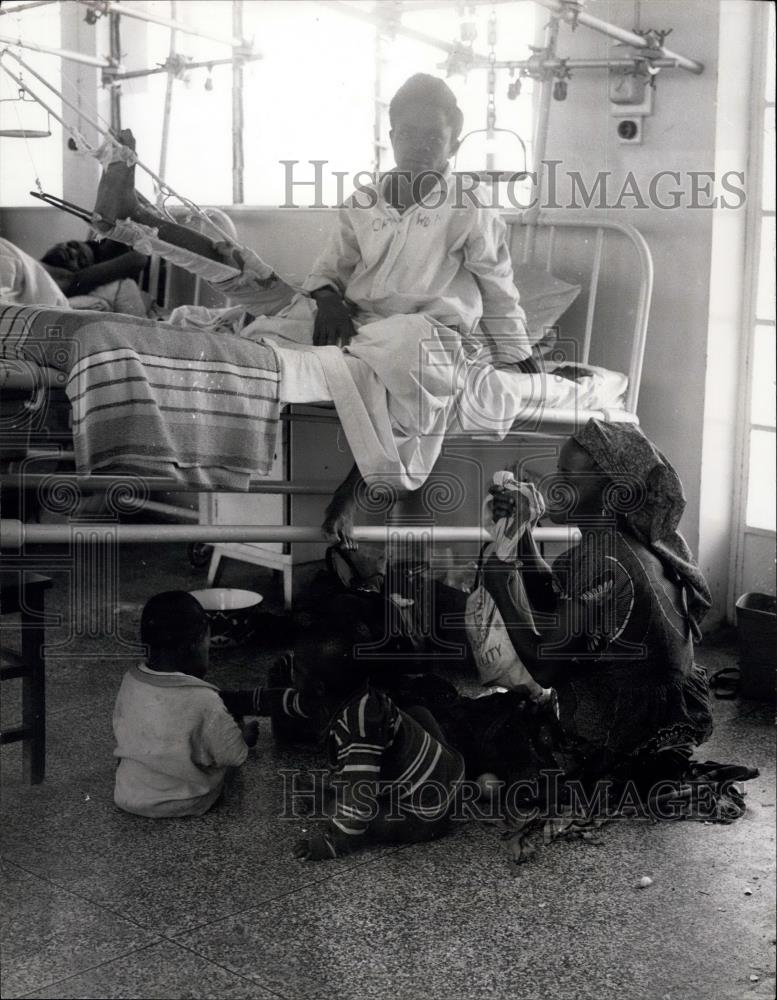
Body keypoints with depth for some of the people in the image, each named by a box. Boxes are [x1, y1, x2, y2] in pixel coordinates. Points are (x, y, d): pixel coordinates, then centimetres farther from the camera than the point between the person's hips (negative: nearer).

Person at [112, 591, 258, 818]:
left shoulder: (130, 681, -14)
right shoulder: (205, 702, -30)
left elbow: (119, 730, 3)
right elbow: (234, 757, -16)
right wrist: (247, 736, 6)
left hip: (128, 797, 4)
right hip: (183, 804, -4)